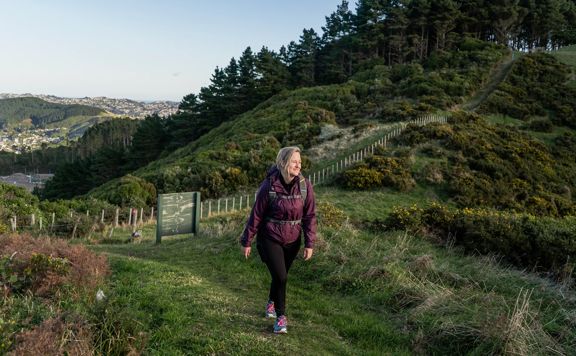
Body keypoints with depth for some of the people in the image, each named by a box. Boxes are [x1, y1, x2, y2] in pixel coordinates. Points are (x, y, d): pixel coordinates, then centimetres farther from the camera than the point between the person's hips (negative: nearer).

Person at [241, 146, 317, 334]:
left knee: (281, 275, 17)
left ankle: (271, 303, 46)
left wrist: (309, 243, -6)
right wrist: (247, 241, -3)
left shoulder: (305, 185, -10)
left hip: (292, 240, 3)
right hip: (270, 239, -3)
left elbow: (309, 216, -3)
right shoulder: (269, 186, -18)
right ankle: (281, 316, 10)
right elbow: (256, 215, -9)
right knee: (280, 277, -10)